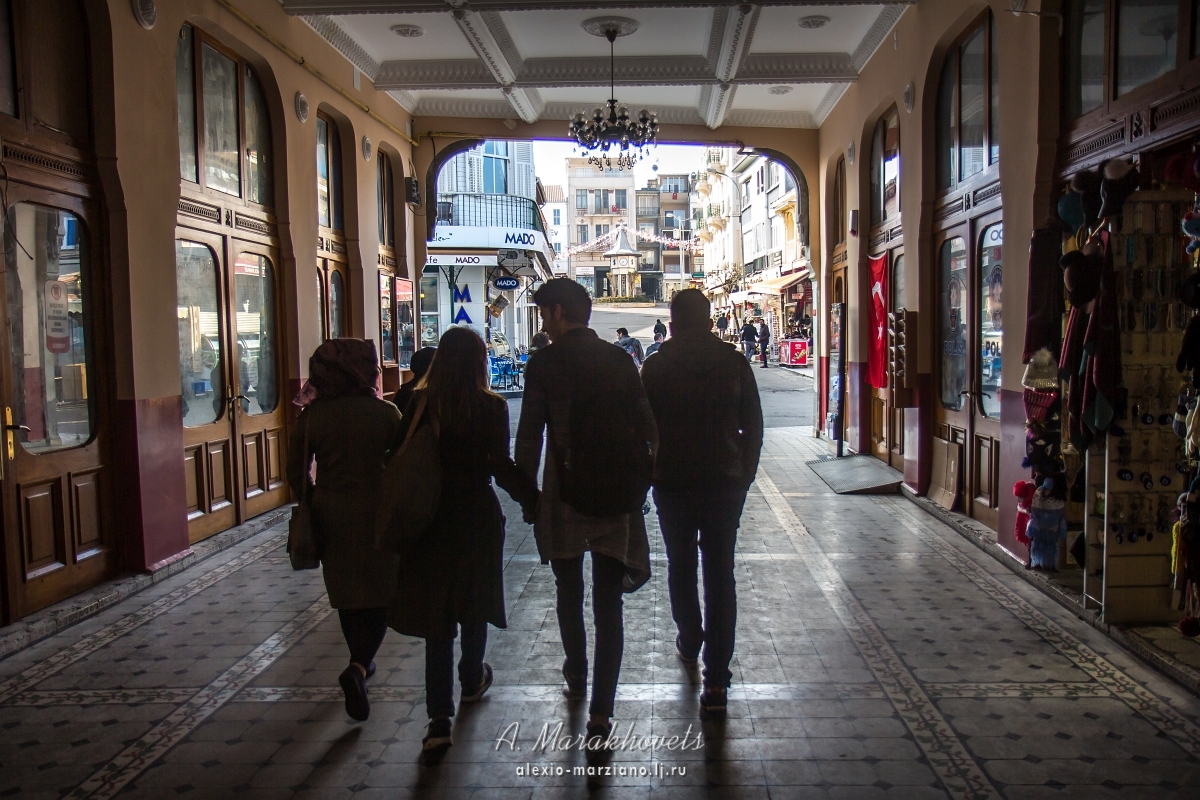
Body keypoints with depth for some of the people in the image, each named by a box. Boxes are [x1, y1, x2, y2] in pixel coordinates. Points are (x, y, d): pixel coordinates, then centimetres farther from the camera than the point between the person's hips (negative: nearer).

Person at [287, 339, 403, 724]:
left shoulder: (311, 415, -4)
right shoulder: (385, 413, -9)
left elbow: (296, 472, 0)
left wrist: (313, 505, 16)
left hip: (330, 515, 3)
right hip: (376, 512, -2)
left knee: (345, 593, 18)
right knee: (379, 595, 7)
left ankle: (361, 662, 31)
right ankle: (359, 668, -12)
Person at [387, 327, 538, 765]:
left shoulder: (418, 403, -3)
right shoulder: (491, 407, -9)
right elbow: (501, 467, -14)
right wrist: (535, 498, -4)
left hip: (427, 518, 1)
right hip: (477, 516, -1)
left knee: (435, 612, 4)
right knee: (473, 601, 21)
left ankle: (439, 721, -3)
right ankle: (472, 680, 43)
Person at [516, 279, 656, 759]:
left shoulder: (544, 363, -7)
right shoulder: (619, 359, 2)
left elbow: (529, 434, -9)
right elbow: (645, 429, 1)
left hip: (562, 497, -1)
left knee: (569, 592, 21)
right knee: (608, 606, 2)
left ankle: (576, 677, 40)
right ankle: (599, 718, -1)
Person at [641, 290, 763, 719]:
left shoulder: (655, 367, -5)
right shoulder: (735, 363, -2)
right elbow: (753, 427, 2)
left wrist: (648, 474, 11)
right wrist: (744, 475, 12)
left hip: (672, 485, 0)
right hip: (726, 485, 0)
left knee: (681, 565, 20)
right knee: (720, 574, 1)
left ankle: (689, 641, 38)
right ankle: (716, 680, -2)